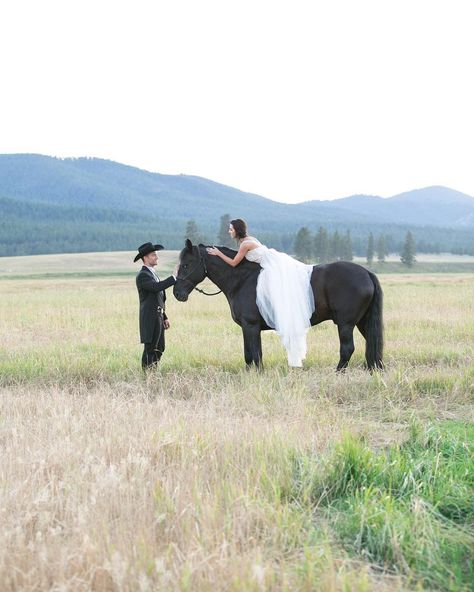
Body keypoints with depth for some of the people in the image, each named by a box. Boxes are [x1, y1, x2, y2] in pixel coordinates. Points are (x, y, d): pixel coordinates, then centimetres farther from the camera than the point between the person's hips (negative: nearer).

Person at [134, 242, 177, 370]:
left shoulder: (152, 273, 19)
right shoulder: (142, 275, -12)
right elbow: (157, 287, -30)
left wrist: (165, 317, 21)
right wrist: (173, 277, -25)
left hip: (158, 318, 10)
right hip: (150, 319, -10)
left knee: (158, 350, 12)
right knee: (150, 351, -7)